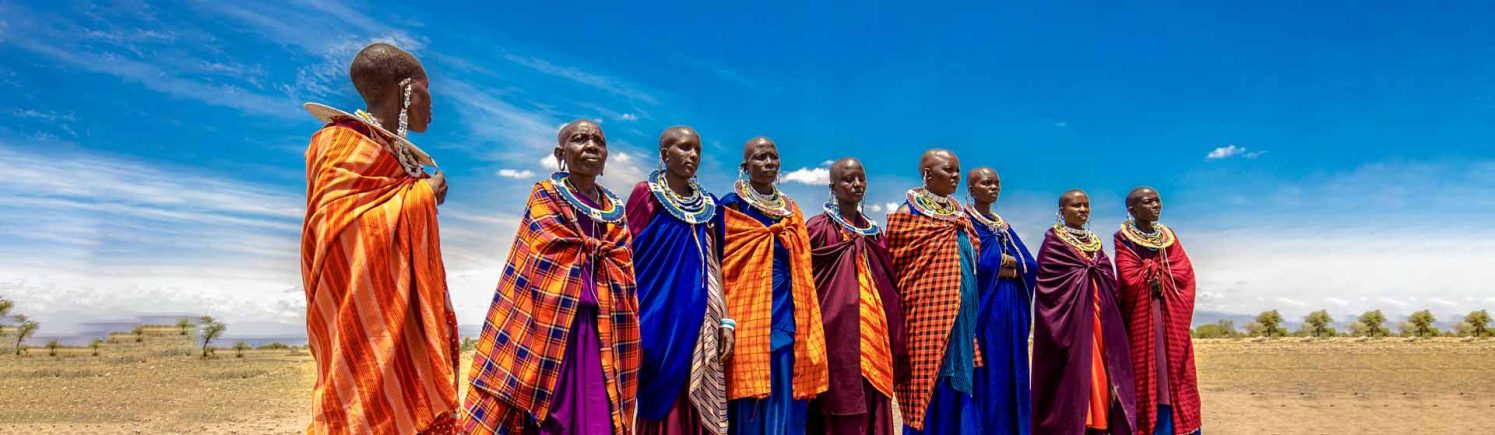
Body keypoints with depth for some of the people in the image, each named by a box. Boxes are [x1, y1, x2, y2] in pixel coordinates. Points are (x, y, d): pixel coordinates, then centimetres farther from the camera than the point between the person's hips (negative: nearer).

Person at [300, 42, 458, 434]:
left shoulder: (397, 152, 16)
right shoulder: (346, 143, -8)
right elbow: (339, 226, -20)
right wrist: (422, 195, -13)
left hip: (403, 314, 8)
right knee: (372, 403, -8)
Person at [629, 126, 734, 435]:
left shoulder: (709, 203, 13)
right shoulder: (646, 194, 0)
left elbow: (715, 269, 12)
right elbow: (627, 257, -4)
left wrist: (725, 321, 5)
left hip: (698, 324, 4)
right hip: (658, 317, -4)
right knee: (659, 410, -2)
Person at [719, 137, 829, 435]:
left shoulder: (791, 209, 15)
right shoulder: (730, 207, -1)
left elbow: (802, 268, 16)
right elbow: (719, 266, -4)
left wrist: (807, 321, 10)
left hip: (788, 318, 5)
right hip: (749, 318, -5)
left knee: (786, 403, 7)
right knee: (753, 408, -3)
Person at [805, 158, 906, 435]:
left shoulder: (873, 232, 13)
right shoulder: (819, 227, -3)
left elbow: (887, 288, 15)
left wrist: (895, 345, 13)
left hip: (872, 337, 6)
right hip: (836, 333, -5)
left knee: (871, 410, 10)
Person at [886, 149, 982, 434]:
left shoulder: (959, 213, 14)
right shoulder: (909, 214, -7)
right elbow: (893, 266, -6)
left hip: (960, 316, 7)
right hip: (928, 312, -7)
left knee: (957, 386, 10)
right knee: (930, 387, -3)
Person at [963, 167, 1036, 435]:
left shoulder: (1004, 226, 18)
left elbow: (1030, 265, 9)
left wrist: (1009, 265, -8)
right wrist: (1003, 261, -8)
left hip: (1009, 309, 7)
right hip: (981, 307, -7)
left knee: (1009, 374, 8)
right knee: (985, 377, -7)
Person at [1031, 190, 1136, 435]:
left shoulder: (1094, 242, 19)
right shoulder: (1053, 239, 0)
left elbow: (1109, 278, 15)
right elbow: (1049, 276, -11)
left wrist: (1091, 272, -4)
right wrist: (1088, 271, -5)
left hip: (1097, 316, 6)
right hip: (1070, 316, -6)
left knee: (1100, 370, 2)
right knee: (1073, 370, -9)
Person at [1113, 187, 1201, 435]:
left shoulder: (1168, 235, 13)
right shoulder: (1123, 238, -2)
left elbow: (1185, 273, 2)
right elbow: (1130, 278, -13)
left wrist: (1153, 272, -9)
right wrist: (1159, 272, -3)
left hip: (1172, 316, 5)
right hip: (1142, 317, -5)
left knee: (1174, 367, 4)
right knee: (1146, 370, -4)